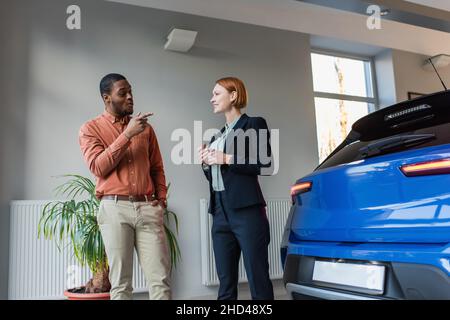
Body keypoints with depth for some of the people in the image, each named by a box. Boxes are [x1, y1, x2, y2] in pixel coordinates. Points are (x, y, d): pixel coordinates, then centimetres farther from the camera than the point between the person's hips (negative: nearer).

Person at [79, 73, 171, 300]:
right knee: (121, 282, 1)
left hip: (148, 207, 3)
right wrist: (127, 134, -11)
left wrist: (161, 197, 5)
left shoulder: (145, 128, 16)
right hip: (115, 208, -2)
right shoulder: (90, 129, 6)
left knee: (160, 279, -1)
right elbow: (98, 167, -8)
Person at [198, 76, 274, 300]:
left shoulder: (254, 124, 2)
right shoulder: (217, 136, 22)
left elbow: (265, 164, -9)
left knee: (258, 279, -4)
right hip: (220, 211, 7)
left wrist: (227, 159, -11)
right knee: (226, 282, 8)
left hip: (246, 210, -7)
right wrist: (206, 163, 5)